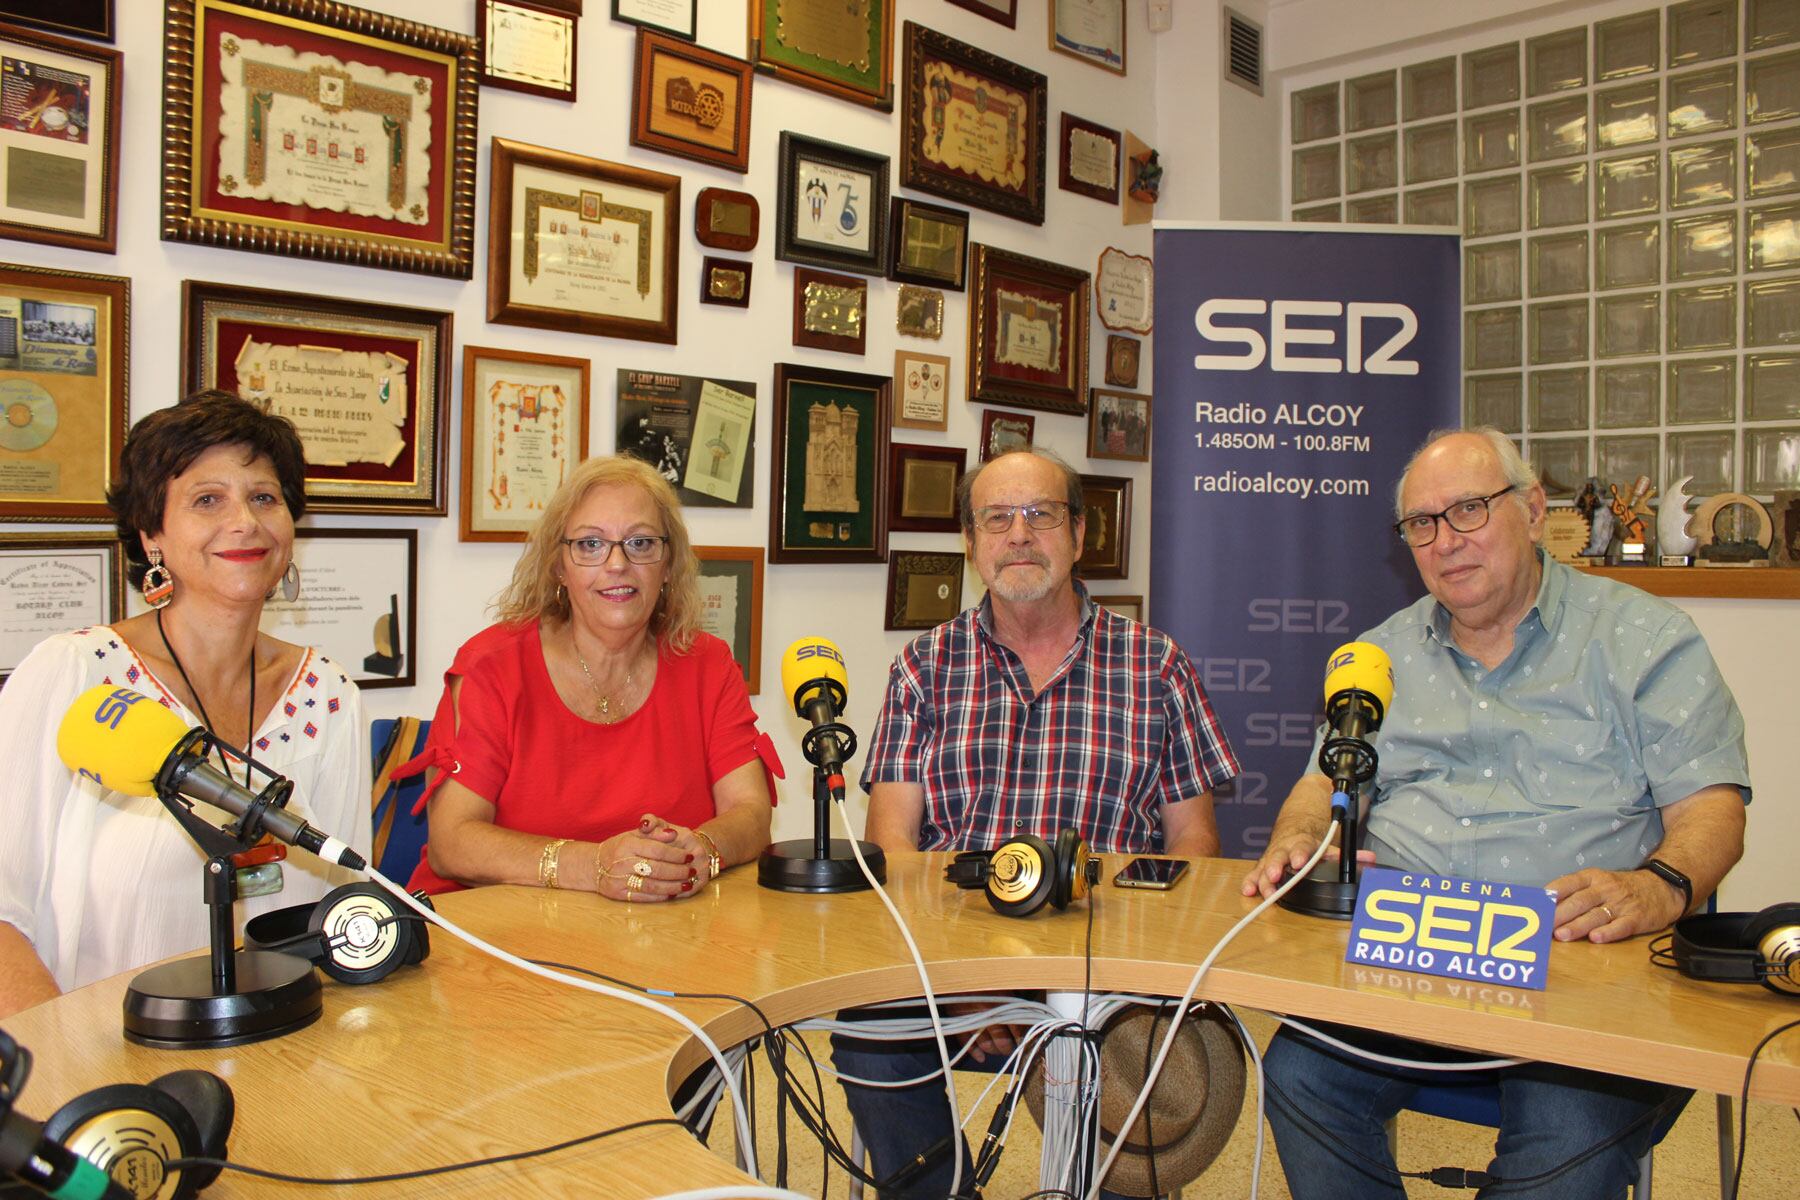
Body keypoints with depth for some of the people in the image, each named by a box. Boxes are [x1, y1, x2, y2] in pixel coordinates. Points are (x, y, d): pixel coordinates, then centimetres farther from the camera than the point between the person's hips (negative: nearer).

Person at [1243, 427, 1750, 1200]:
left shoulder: (1644, 637, 8)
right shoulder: (1381, 654, 19)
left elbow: (1711, 808, 1)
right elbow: (1326, 784, 15)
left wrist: (1660, 887, -21)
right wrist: (1297, 841, -9)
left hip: (1580, 960, -2)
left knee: (1570, 1137, -30)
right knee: (1297, 1076, -23)